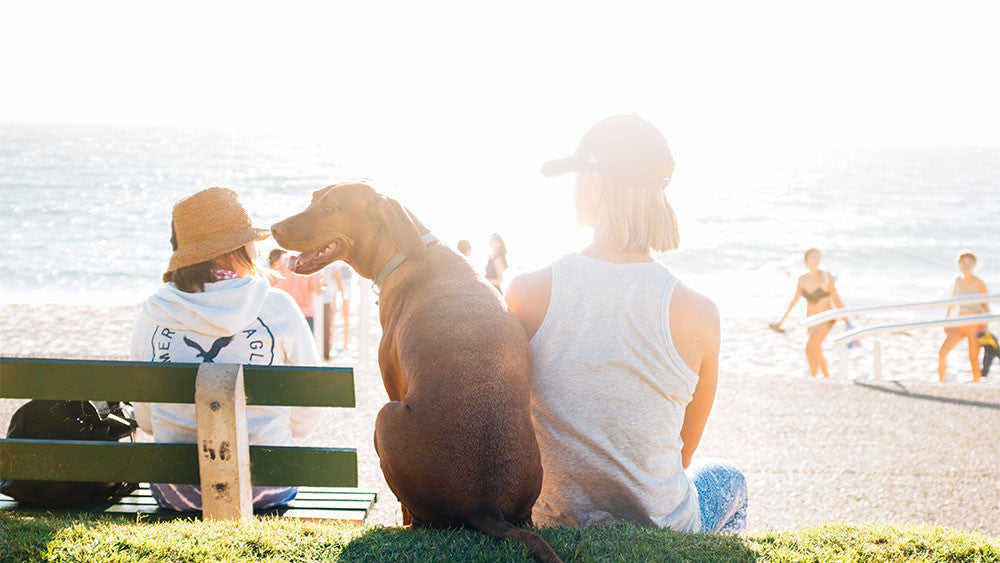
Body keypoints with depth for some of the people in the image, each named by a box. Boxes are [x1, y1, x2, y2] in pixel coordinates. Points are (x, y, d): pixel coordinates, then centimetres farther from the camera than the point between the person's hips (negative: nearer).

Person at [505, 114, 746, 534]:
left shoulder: (527, 293, -16)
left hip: (555, 527, 2)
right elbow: (683, 453, -4)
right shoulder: (696, 313, -19)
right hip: (661, 531, -1)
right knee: (727, 478, 35)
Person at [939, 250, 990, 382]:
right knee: (942, 352, -5)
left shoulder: (979, 284, -7)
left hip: (975, 324, -4)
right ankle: (941, 382, 10)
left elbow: (986, 307, -1)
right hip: (960, 324, 4)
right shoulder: (958, 281, 6)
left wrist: (985, 327, -6)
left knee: (973, 359, -7)